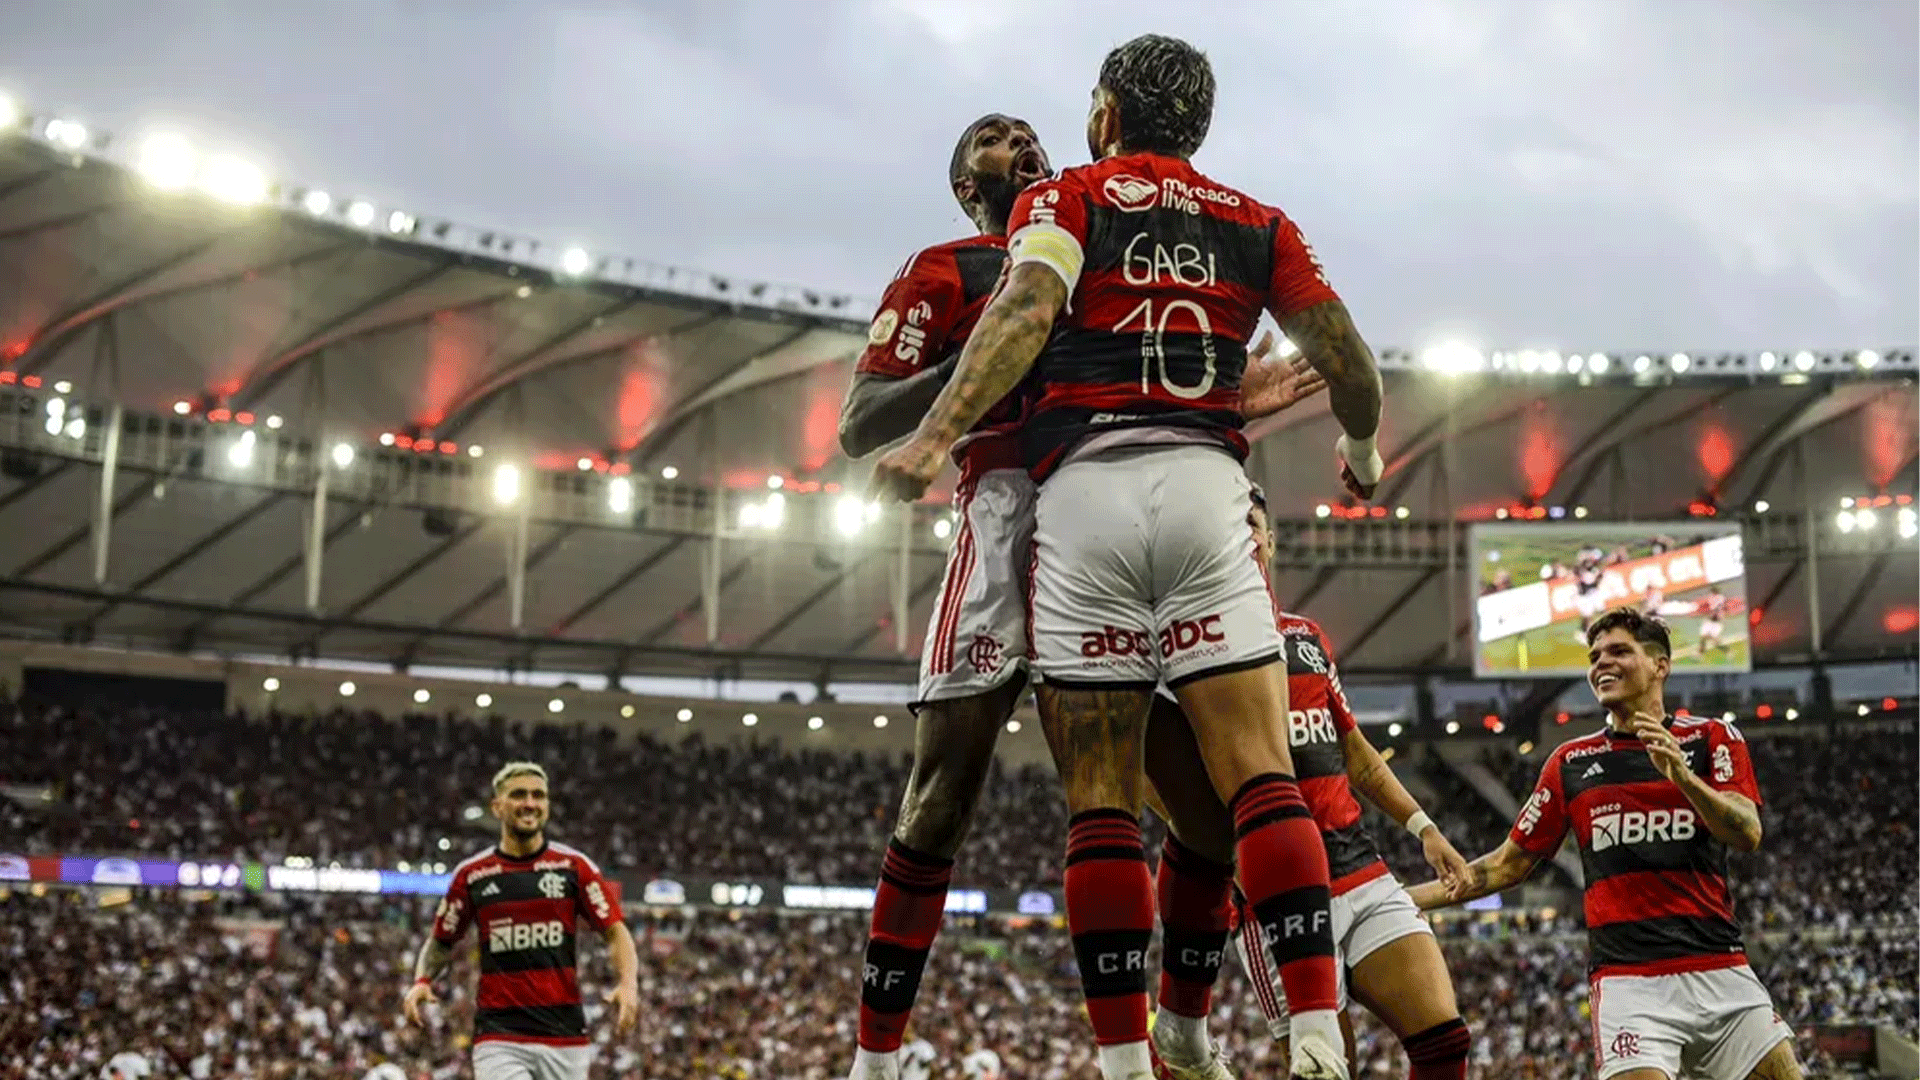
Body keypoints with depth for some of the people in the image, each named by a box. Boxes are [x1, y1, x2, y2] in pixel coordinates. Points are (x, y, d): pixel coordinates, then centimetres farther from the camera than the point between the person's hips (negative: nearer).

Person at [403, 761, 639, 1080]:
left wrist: (628, 983, -15)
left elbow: (615, 931, 3)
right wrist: (421, 981, -4)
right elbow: (441, 942, 16)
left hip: (565, 1033, 1)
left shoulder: (574, 866, 3)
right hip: (499, 1037, -1)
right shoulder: (472, 875, 5)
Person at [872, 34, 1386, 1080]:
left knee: (1100, 805, 1)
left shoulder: (1063, 198, 12)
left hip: (1085, 486, -2)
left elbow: (1027, 309, -9)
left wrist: (932, 436, -17)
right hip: (1206, 487, 2)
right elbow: (1348, 360, 14)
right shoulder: (1256, 222, 20)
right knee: (1262, 781, -3)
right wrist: (1362, 454, 34)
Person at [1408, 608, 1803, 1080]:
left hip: (1720, 972, 1)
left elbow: (1747, 834, -6)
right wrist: (1403, 898, 9)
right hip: (1626, 977, -1)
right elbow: (1510, 864, 17)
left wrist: (1682, 776, -22)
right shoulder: (1571, 762, 12)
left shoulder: (1712, 738, 8)